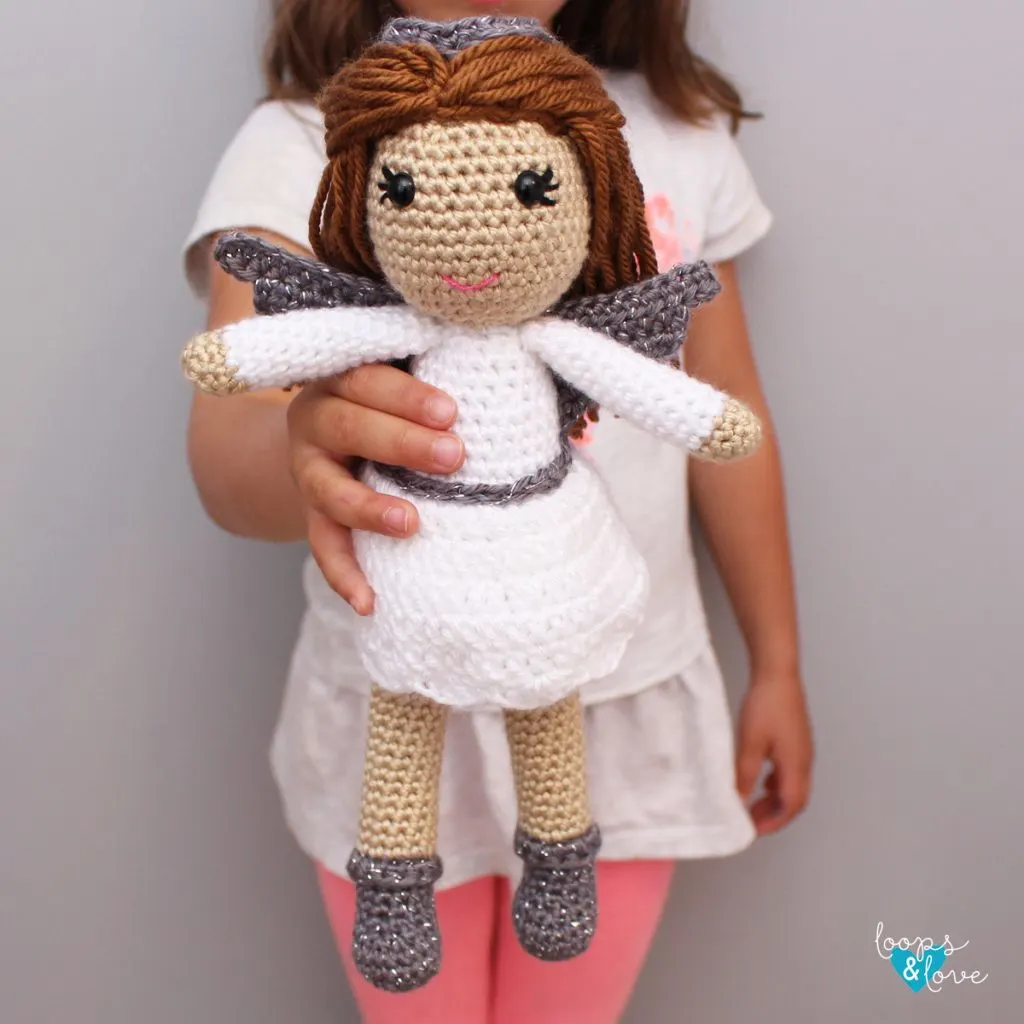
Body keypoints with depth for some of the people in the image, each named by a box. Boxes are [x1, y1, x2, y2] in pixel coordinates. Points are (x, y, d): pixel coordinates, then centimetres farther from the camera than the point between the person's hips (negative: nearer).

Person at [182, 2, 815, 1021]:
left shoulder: (682, 132, 0)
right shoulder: (297, 143, -11)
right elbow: (229, 437, -26)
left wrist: (777, 666, 11)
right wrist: (301, 455, -50)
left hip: (631, 703, 2)